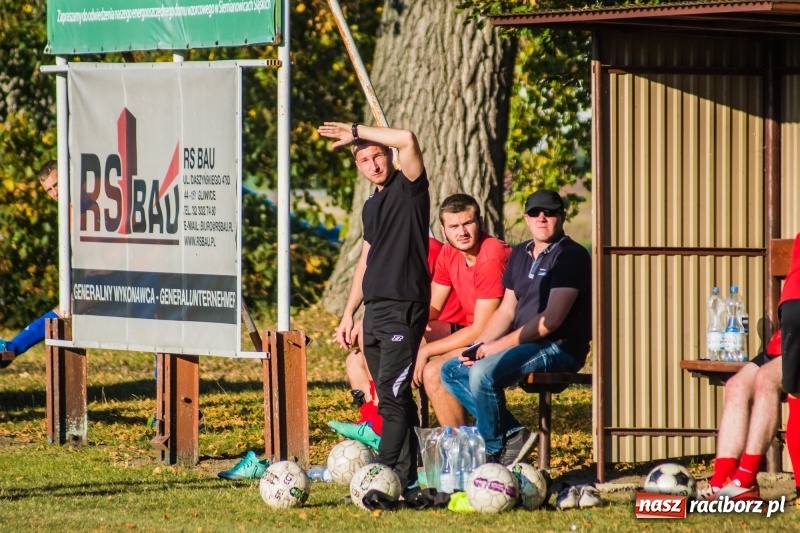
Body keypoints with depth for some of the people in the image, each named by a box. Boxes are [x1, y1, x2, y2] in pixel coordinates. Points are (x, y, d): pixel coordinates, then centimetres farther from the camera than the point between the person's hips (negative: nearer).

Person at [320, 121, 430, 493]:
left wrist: (356, 132, -12)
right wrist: (349, 313, 20)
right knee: (392, 397, 8)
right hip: (374, 309, 8)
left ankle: (388, 474, -15)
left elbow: (408, 140, -22)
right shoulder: (372, 206, 19)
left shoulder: (408, 188, -4)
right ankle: (407, 475, 10)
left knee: (392, 395, -13)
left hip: (404, 308, -8)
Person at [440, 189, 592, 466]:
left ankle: (494, 452, -11)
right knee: (452, 370, 3)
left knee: (483, 373, -29)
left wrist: (500, 345, -18)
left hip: (558, 348, -10)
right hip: (524, 345, 10)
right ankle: (512, 433, -7)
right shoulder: (520, 254, 16)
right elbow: (506, 311, 18)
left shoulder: (571, 256, -11)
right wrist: (478, 346, 0)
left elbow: (552, 318, -19)